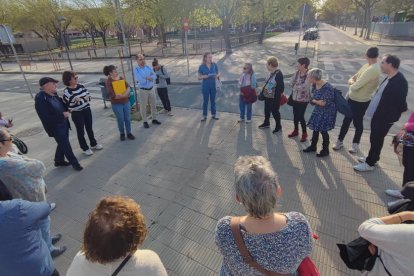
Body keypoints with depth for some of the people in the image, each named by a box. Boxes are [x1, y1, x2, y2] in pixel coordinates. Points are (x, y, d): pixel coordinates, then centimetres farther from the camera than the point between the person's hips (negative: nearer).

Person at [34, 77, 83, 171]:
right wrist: (62, 115, -21)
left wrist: (67, 109, -5)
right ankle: (74, 162, 20)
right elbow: (46, 118, -25)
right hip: (55, 127, -8)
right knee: (66, 145, 4)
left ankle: (59, 161, 41)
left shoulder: (54, 94, 1)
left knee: (63, 144, 21)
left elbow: (61, 105, 17)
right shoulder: (40, 99, -23)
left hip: (63, 124, 8)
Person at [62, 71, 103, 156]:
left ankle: (94, 144, 36)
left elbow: (88, 96, 4)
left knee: (89, 128, 18)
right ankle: (85, 148, 23)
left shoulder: (81, 86, 0)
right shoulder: (67, 91, -15)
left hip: (87, 110, 5)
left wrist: (81, 99, -15)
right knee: (81, 131, 8)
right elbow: (67, 104, -18)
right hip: (77, 114, -5)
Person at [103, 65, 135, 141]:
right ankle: (122, 134, 26)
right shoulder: (108, 82, -13)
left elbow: (128, 87, -3)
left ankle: (129, 133, 24)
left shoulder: (121, 78, 3)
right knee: (120, 120, 6)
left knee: (127, 118, 9)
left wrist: (124, 94, -20)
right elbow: (113, 96, -20)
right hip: (116, 104, -4)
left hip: (126, 102, 4)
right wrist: (124, 95, -13)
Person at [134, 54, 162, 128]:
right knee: (143, 106, 4)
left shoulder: (148, 67, 6)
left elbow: (154, 76, -5)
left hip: (152, 89, 5)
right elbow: (140, 80, -20)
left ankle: (154, 119, 27)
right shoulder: (136, 70, -8)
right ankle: (145, 122, 15)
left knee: (153, 105, 13)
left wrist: (146, 78, -19)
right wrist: (149, 78, -10)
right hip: (143, 90, -5)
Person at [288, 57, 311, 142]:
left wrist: (295, 87, -10)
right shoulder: (297, 73, 2)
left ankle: (304, 133, 18)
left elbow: (304, 87, -24)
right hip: (295, 97, 6)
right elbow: (292, 84, 2)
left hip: (303, 99, -6)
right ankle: (296, 130, 34)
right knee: (295, 115, 15)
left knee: (301, 116, -2)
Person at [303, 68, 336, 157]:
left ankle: (325, 150, 21)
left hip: (327, 111, -7)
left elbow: (326, 103, -25)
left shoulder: (327, 87, -27)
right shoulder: (314, 85, -3)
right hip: (318, 110, 7)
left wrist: (315, 101, -17)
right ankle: (313, 146, 33)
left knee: (323, 130, 2)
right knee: (315, 128, 15)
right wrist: (316, 101, -17)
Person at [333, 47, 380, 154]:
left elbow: (355, 86, -28)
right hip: (352, 98, 8)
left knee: (357, 123, 10)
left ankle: (355, 144, 30)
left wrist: (352, 85, -6)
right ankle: (340, 141, 29)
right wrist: (351, 81, -11)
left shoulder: (372, 70, -25)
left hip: (361, 101, -8)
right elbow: (353, 77, 11)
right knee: (346, 120, 16)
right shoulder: (367, 65, 4)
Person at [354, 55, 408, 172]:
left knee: (376, 139, 4)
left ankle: (370, 163, 19)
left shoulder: (400, 82, -24)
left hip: (385, 118, -8)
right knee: (375, 138, 21)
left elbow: (400, 103, -21)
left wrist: (393, 116, -12)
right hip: (377, 114, 8)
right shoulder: (389, 77, 4)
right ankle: (372, 157, 39)